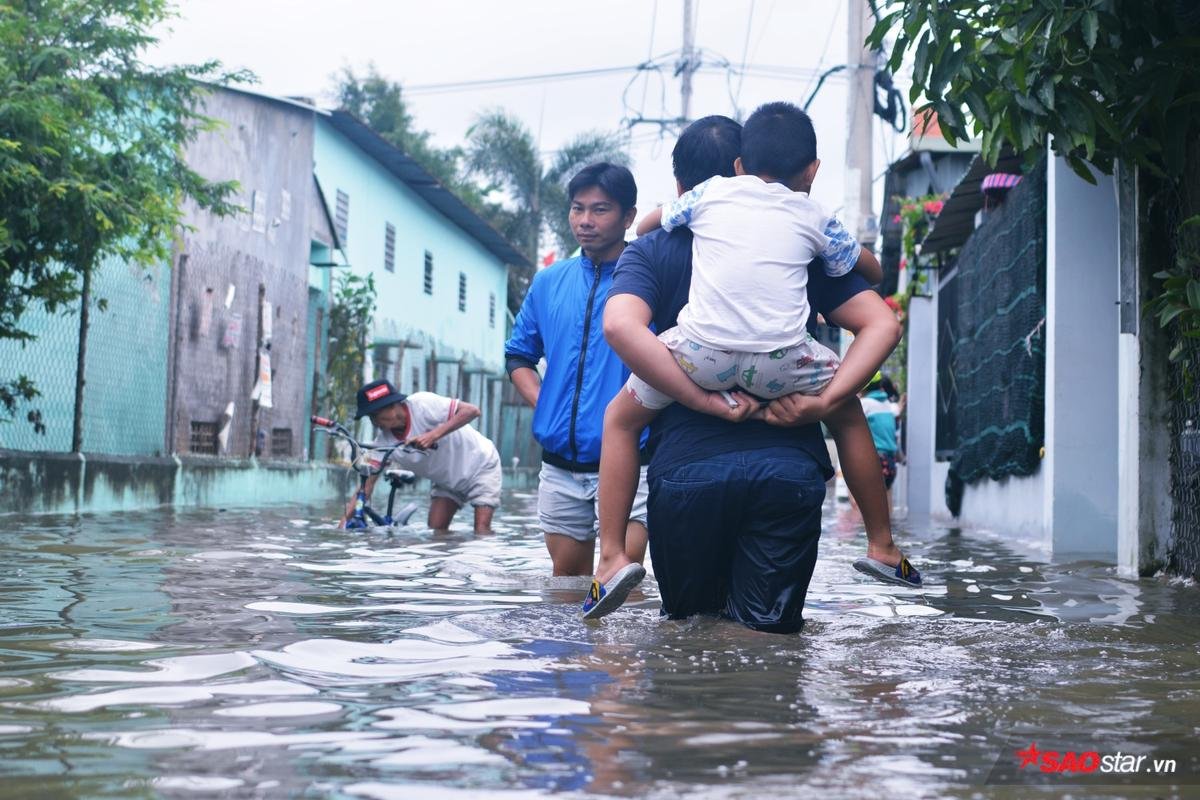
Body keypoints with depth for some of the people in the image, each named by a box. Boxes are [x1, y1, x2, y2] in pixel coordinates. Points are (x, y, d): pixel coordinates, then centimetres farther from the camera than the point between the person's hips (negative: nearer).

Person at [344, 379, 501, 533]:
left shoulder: (421, 404, -29)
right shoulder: (384, 441, -14)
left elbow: (472, 410, -34)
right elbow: (368, 480, -14)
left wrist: (433, 435, -43)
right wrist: (346, 520, -27)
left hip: (481, 466, -6)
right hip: (447, 481, 6)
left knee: (481, 531, -16)